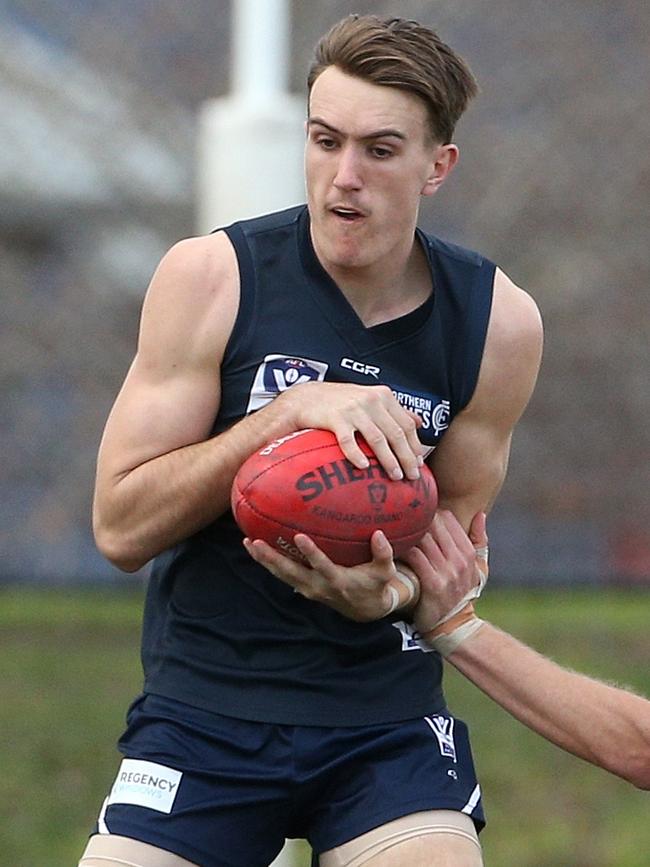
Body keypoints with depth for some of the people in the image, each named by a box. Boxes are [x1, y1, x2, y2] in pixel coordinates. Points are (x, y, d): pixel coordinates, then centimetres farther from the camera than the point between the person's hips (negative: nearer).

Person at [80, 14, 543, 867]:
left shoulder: (498, 323, -2)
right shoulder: (212, 277, -7)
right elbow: (119, 525, -11)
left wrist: (387, 593, -15)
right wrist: (291, 413, -22)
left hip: (391, 713, 1)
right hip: (205, 701, -1)